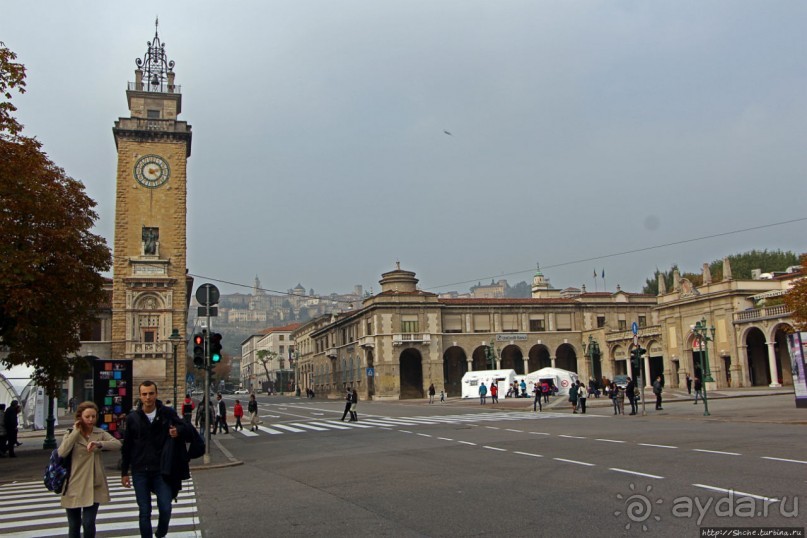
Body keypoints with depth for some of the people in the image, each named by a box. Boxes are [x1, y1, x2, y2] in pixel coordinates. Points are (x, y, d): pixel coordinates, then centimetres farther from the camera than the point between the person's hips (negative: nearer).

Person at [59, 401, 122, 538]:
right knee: (74, 525, 9)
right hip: (74, 486, 0)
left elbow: (117, 444, -14)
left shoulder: (100, 433, 3)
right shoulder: (71, 434, 1)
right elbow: (62, 453, -18)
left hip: (93, 486, 0)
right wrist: (76, 432, -16)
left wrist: (99, 444, -28)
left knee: (89, 523, -8)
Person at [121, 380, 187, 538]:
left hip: (162, 470, -1)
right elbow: (126, 448, 7)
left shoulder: (168, 413, -3)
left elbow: (184, 428, 6)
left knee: (165, 509, -2)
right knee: (144, 512, 7)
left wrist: (178, 431, -18)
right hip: (140, 472, 1)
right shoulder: (133, 418, 1)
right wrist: (124, 472, 7)